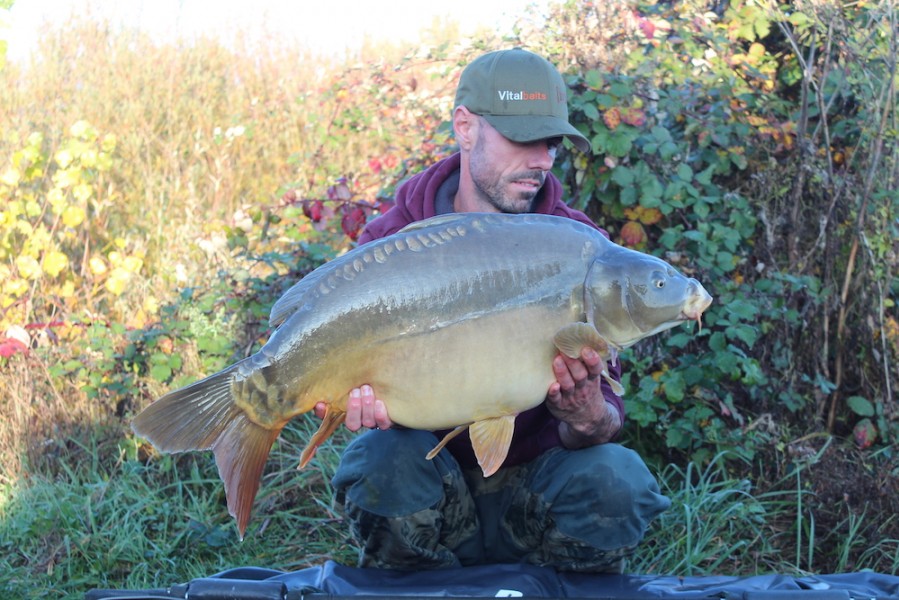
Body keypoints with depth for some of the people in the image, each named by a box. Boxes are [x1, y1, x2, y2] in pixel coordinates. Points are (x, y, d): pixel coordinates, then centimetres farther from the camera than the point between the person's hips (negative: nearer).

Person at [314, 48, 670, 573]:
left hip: (530, 498, 1)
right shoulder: (393, 241, -7)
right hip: (430, 482, 0)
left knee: (613, 475, -29)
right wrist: (361, 397, -35)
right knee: (386, 456, -32)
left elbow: (607, 417, -10)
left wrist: (587, 419, -36)